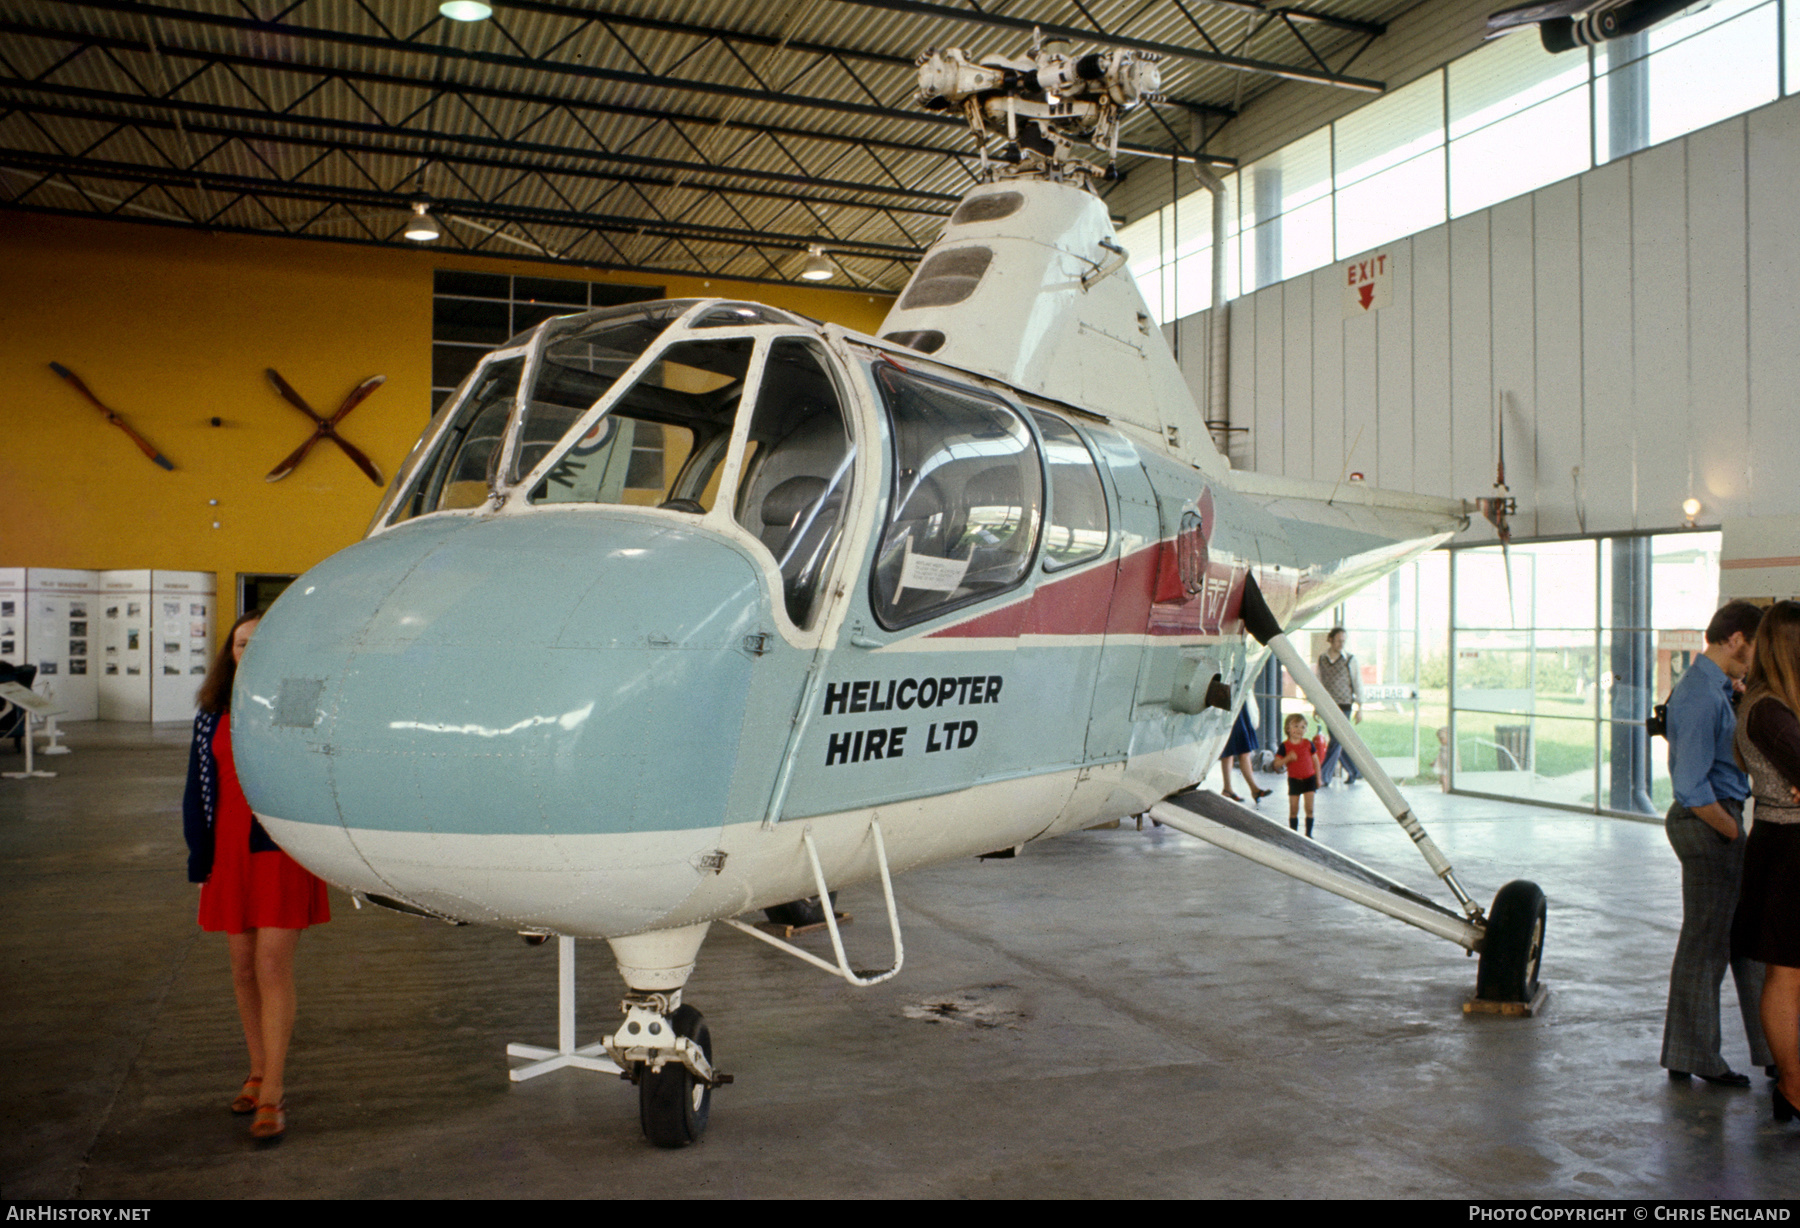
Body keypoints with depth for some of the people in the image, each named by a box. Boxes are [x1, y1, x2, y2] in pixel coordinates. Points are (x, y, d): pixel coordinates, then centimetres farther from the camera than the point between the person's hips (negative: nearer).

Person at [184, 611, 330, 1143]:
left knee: (273, 967, -7)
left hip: (285, 853, -4)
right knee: (243, 969, 12)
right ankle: (260, 1072, 28)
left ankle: (273, 1095, -2)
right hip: (231, 854, 4)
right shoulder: (212, 718, 7)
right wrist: (201, 859, 8)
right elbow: (198, 793, 11)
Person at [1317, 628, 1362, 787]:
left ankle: (1324, 776, -5)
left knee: (1336, 742, -8)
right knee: (1340, 743, 9)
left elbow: (1357, 684, 0)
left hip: (1344, 706, -4)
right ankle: (1354, 772, 25)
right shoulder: (1322, 659, 6)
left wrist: (1359, 708, -3)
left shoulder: (1349, 660, -3)